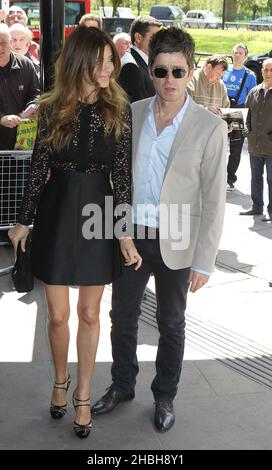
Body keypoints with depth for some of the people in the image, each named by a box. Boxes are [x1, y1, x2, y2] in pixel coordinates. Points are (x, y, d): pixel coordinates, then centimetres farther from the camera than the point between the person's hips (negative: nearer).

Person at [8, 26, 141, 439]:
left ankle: (83, 396, 28)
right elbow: (39, 168, 4)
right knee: (58, 315, 9)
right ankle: (61, 381, 37)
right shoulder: (53, 109, -3)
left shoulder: (119, 110, -4)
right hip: (57, 213, 0)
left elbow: (122, 172, -4)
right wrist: (24, 220, 8)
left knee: (89, 314, 10)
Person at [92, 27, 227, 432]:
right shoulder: (131, 114, -1)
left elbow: (213, 201, -11)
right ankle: (122, 386, 38)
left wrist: (203, 262, -11)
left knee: (171, 325, 14)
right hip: (131, 235, 3)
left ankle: (165, 396, 34)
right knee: (123, 317, 16)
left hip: (175, 243, -3)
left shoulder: (210, 128, -12)